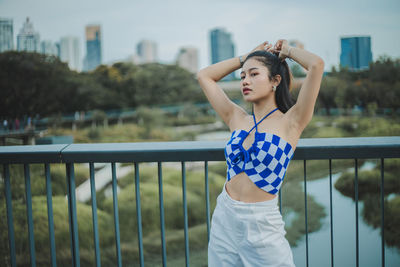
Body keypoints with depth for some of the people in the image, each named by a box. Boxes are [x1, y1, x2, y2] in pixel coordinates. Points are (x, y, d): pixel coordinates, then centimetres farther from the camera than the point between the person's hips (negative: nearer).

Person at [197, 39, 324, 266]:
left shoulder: (291, 122, -7)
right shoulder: (238, 120, 7)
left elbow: (317, 64, -17)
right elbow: (204, 76, 15)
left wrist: (287, 51, 2)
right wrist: (247, 57, 15)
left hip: (262, 227, -5)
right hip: (224, 221, 5)